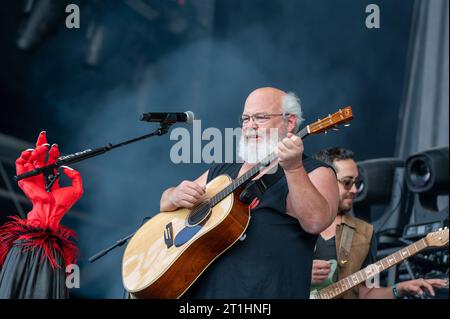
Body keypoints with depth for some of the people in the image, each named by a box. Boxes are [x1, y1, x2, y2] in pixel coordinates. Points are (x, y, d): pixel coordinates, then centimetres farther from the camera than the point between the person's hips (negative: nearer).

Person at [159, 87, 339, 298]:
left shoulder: (315, 173, 3)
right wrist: (176, 197, 1)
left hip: (265, 292, -4)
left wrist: (293, 168, -26)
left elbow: (315, 222, -15)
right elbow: (165, 205, 22)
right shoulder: (221, 171, 20)